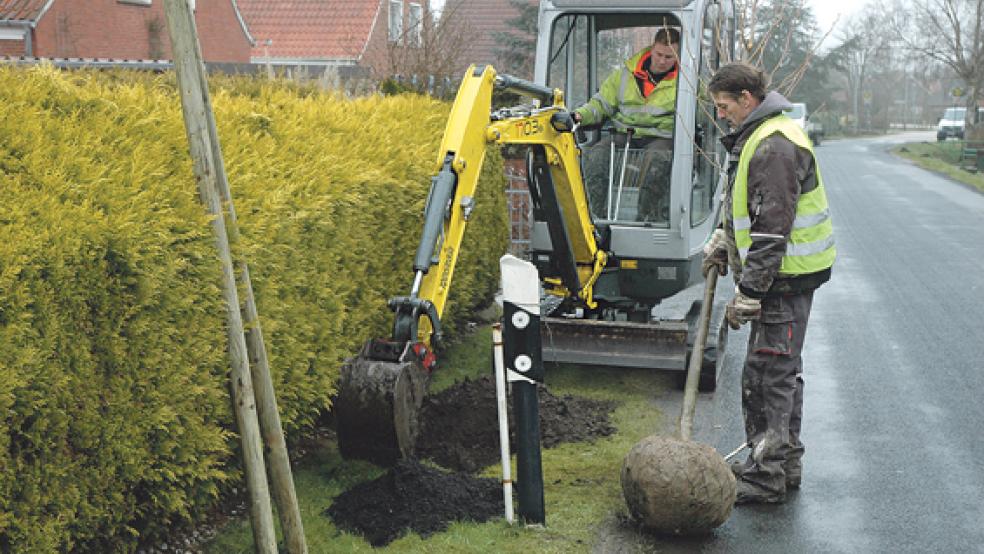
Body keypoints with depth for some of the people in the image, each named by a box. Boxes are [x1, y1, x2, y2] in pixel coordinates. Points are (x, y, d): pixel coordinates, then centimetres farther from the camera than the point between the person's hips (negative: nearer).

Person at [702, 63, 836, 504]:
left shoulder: (773, 146, -20)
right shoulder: (758, 136, 15)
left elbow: (772, 229, -25)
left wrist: (748, 293, -24)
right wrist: (722, 241, 19)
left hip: (785, 277, -11)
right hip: (784, 274, 11)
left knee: (766, 373, -6)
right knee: (783, 369, 17)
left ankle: (767, 474, 2)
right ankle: (785, 463, 29)